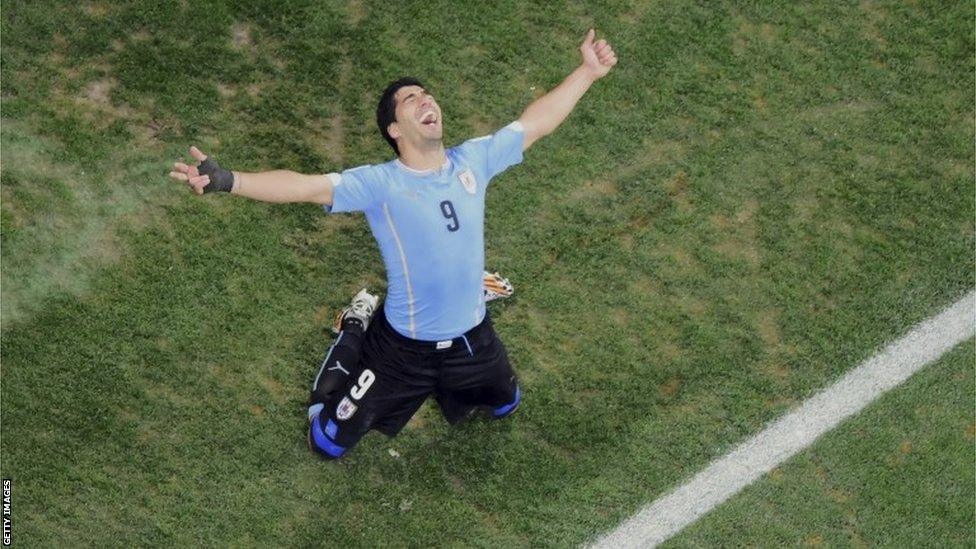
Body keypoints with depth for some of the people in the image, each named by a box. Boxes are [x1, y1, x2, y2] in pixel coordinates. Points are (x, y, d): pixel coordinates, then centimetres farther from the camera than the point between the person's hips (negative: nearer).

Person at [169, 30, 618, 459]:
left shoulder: (472, 161, -8)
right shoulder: (380, 184, -22)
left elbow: (534, 124, 1)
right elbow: (307, 187, -33)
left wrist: (588, 71, 3)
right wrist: (228, 181, -46)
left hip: (474, 339, 4)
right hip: (403, 349, -4)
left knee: (506, 405, 29)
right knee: (328, 443, 11)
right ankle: (354, 336, 38)